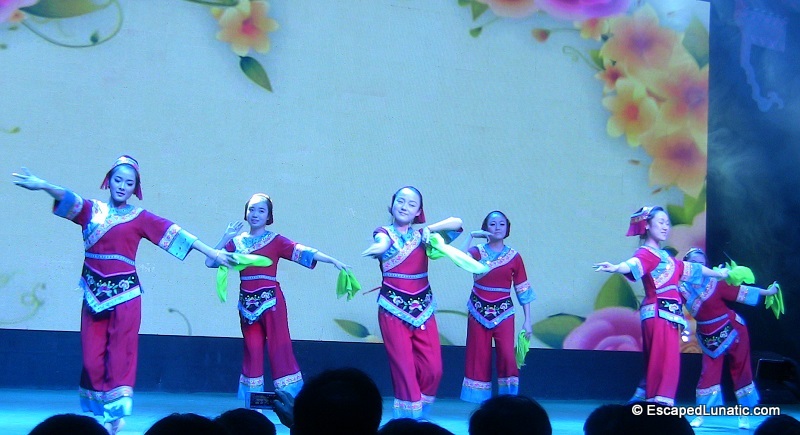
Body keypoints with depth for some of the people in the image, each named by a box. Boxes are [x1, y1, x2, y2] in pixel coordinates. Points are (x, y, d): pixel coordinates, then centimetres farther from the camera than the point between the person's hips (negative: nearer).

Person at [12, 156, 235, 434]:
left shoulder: (140, 218, 7)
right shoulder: (92, 210, 9)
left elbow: (176, 233, 4)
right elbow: (68, 198, -8)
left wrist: (213, 253, 1)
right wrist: (43, 185, -29)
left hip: (125, 294, -1)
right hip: (94, 293, 2)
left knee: (120, 356, -3)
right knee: (92, 357, 0)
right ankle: (99, 412, 8)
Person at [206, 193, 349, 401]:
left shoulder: (275, 240, 1)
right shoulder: (237, 241, 10)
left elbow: (303, 252, -8)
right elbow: (210, 261, 7)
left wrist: (333, 261, -17)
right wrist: (226, 238, 0)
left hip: (270, 300, -3)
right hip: (247, 302, 3)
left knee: (279, 345, -5)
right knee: (252, 348, 6)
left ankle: (288, 395, -3)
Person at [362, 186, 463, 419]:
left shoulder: (421, 235, 11)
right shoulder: (384, 233, 3)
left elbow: (457, 222, 6)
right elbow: (383, 242, -23)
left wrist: (428, 229, -6)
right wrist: (380, 247, -47)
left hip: (423, 308, 3)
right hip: (394, 309, -3)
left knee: (433, 369, -4)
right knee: (403, 368, -9)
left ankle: (420, 417, 14)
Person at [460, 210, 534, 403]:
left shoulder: (514, 257, 3)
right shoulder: (478, 251, 2)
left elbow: (523, 289, 5)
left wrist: (527, 320, 2)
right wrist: (471, 236, -19)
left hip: (503, 311, 0)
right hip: (479, 311, 0)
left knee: (507, 355, -14)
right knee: (479, 358, 2)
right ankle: (481, 403, 9)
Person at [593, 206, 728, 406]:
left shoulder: (665, 257, 22)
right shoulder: (646, 253, -6)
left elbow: (689, 268, 37)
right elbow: (633, 264, -28)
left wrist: (716, 273, 51)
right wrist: (616, 268, -51)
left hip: (669, 316, 9)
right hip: (657, 313, -9)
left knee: (663, 364, 8)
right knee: (663, 362, -13)